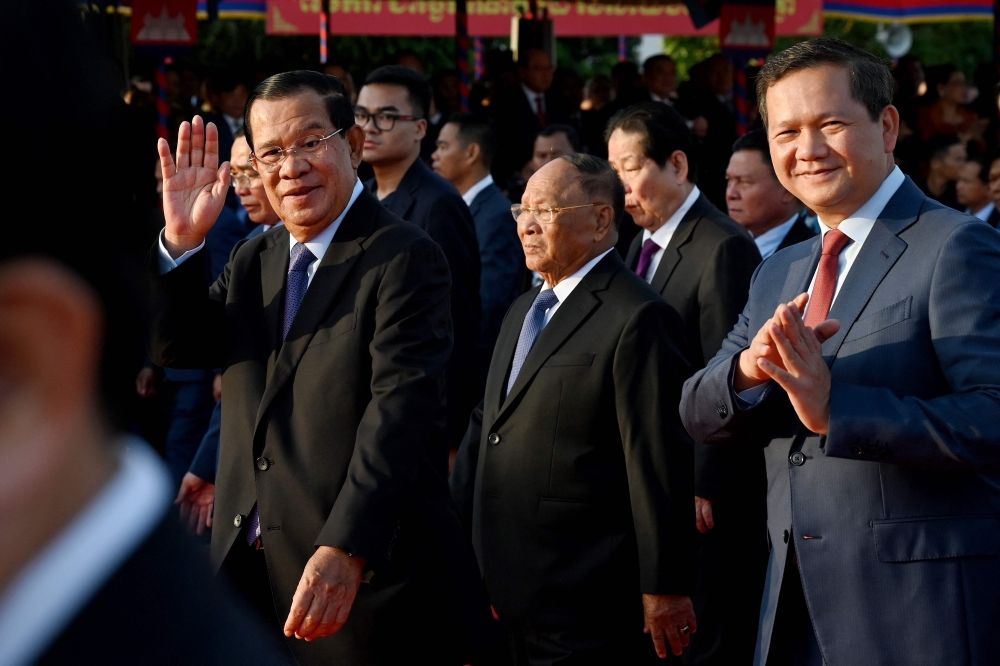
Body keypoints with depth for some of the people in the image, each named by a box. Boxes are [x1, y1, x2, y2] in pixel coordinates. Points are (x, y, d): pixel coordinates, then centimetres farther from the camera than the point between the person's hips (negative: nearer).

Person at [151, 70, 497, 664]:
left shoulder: (405, 260, -12)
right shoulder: (253, 262, 13)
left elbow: (400, 411, -22)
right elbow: (179, 346, 3)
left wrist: (346, 550, -32)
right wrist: (181, 242, -12)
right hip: (249, 569, 7)